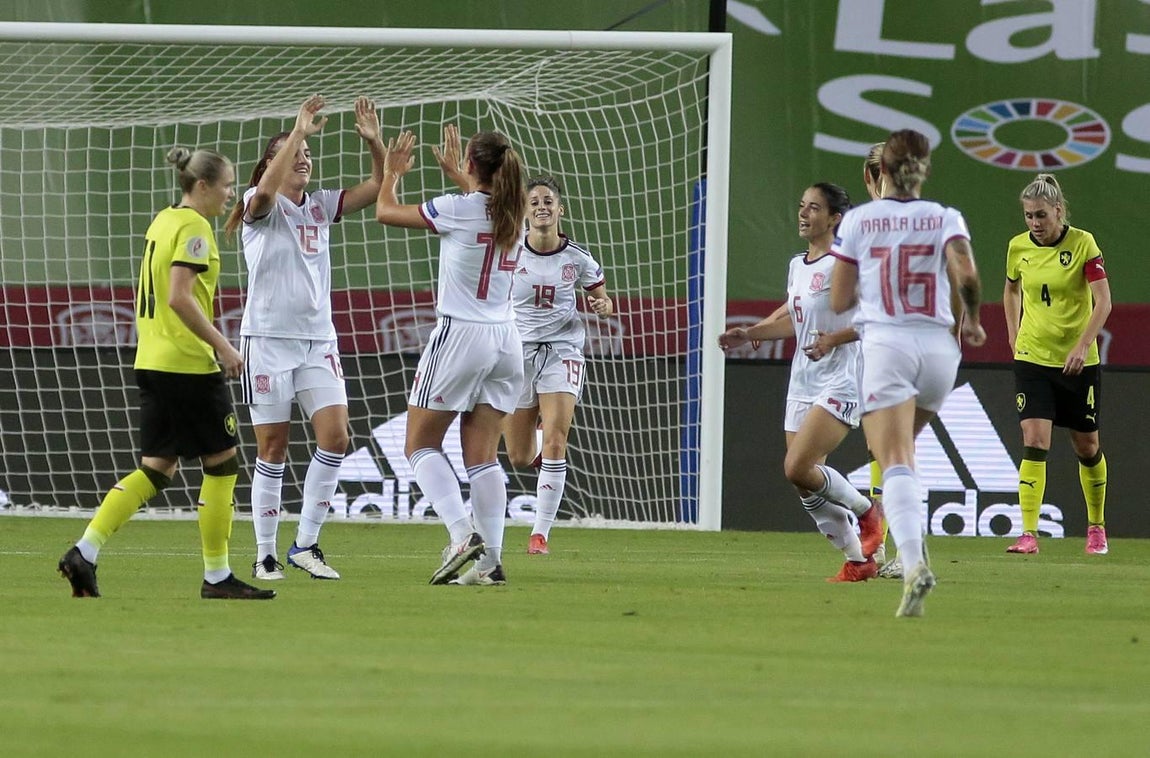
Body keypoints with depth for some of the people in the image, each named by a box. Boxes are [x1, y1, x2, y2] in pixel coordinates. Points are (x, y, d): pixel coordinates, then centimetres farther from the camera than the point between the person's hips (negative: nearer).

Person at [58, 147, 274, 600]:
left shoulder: (162, 222, 15)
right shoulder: (193, 227, -12)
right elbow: (180, 297, -22)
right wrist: (222, 345, -16)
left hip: (152, 360, 9)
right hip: (189, 363, -9)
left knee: (156, 468, 9)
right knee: (222, 462, 2)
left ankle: (84, 553, -3)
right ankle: (216, 576, 6)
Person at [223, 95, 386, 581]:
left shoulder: (321, 207, 11)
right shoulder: (262, 207, -4)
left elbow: (378, 189, 4)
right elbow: (266, 191, -28)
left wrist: (375, 143, -12)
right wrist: (299, 131, -30)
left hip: (318, 339, 5)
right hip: (268, 338, -5)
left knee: (335, 436, -9)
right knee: (273, 449, -2)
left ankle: (305, 544, 1)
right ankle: (265, 555, 6)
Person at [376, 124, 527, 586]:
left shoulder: (458, 210, -12)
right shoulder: (514, 212, 6)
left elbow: (385, 212, 2)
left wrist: (392, 173, 20)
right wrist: (454, 173, 46)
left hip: (460, 336, -6)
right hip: (505, 340, 6)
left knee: (421, 445, 5)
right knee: (482, 455, 6)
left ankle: (463, 535, -13)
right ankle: (490, 560, -1)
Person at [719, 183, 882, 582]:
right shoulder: (797, 265, 14)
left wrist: (834, 339, -24)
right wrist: (749, 333, 16)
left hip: (839, 383, -8)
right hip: (802, 384, 8)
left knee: (798, 468, -20)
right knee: (806, 485, 3)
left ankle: (866, 511, 4)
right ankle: (858, 561, 13)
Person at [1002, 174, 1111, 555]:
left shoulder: (1083, 244, -11)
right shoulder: (1018, 247, 0)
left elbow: (1103, 302, -14)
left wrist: (1082, 346, -23)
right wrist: (1014, 334, 12)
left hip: (1079, 362, -2)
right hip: (1032, 358, 2)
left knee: (1087, 446, 10)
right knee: (1034, 442, -13)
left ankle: (1096, 526, 30)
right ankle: (1029, 533, -15)